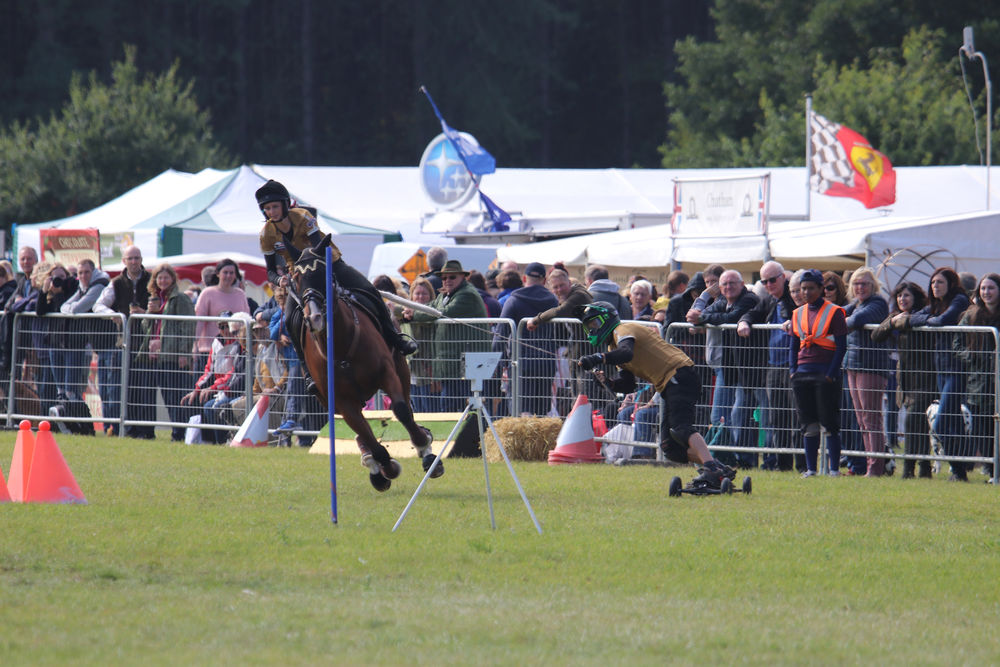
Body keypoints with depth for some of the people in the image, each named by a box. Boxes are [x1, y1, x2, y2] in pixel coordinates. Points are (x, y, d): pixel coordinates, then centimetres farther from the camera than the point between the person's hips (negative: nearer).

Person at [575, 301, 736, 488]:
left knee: (680, 428, -29)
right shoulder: (613, 346, 26)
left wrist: (597, 359, -34)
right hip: (669, 385, 10)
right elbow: (627, 385, 18)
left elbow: (627, 353, -26)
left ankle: (711, 469, -43)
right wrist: (608, 381, 0)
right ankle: (720, 469, -3)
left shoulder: (623, 329, -3)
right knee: (670, 448, 3)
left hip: (679, 374, -10)